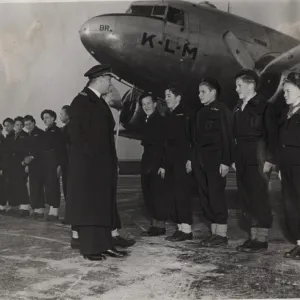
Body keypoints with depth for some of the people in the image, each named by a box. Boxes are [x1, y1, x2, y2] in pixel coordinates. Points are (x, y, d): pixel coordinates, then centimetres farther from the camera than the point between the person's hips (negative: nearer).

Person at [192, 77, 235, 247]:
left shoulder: (222, 110, -6)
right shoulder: (201, 112, 17)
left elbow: (227, 137, -12)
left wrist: (226, 161, -18)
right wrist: (193, 159, 13)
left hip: (216, 159, -8)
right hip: (201, 160, 8)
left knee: (216, 196, -6)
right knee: (206, 197, 8)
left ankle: (222, 234, 2)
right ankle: (214, 233, 15)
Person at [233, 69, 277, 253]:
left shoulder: (264, 106, -5)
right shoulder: (238, 108, 15)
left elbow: (272, 135, -9)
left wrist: (269, 159, -15)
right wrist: (235, 159, 10)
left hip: (258, 160, -7)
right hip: (242, 161, 7)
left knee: (260, 199, -3)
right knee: (247, 200, 9)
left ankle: (262, 240, 4)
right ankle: (253, 237, 17)